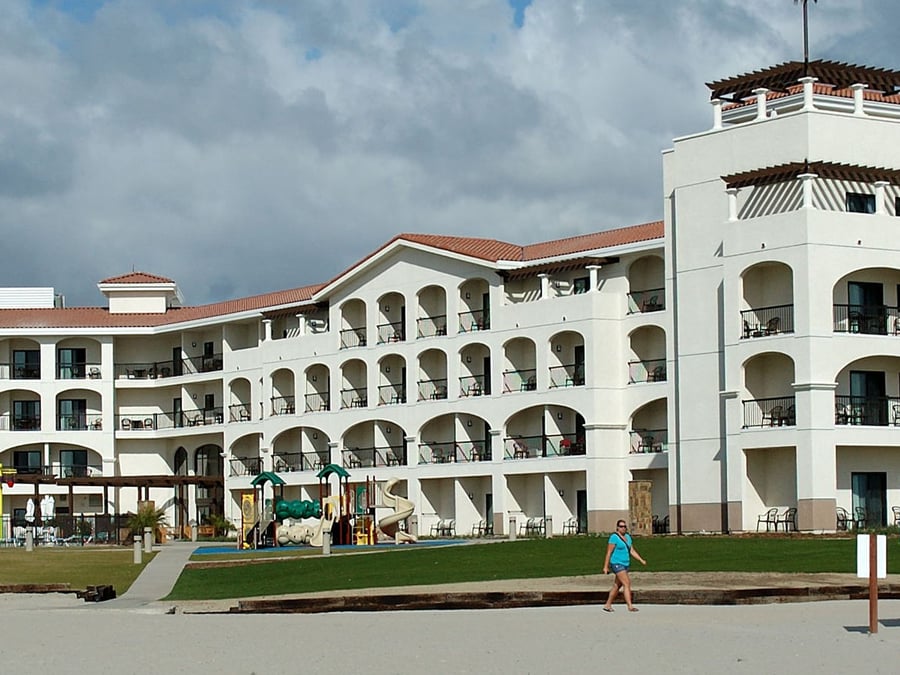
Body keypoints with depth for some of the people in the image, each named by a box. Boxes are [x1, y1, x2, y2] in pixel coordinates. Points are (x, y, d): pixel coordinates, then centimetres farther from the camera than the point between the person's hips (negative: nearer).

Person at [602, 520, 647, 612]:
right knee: (627, 584, -18)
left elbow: (632, 551, 13)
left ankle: (607, 605, 23)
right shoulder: (614, 537, -11)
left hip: (625, 565, 9)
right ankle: (630, 606, -23)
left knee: (617, 586, 13)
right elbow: (609, 552, -12)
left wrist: (641, 560, 1)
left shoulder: (627, 537, 12)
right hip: (617, 564, -8)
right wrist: (605, 567, -14)